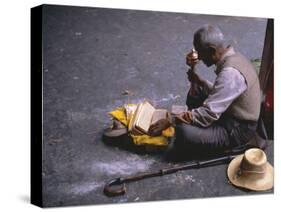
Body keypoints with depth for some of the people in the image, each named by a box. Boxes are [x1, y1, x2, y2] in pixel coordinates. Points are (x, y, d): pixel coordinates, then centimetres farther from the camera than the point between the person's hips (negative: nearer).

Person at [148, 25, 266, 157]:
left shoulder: (230, 73, -29)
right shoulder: (233, 58, 1)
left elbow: (209, 114, -30)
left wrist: (170, 122, -25)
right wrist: (200, 81, -1)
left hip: (238, 130, -10)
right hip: (231, 114, 10)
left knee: (184, 132, -25)